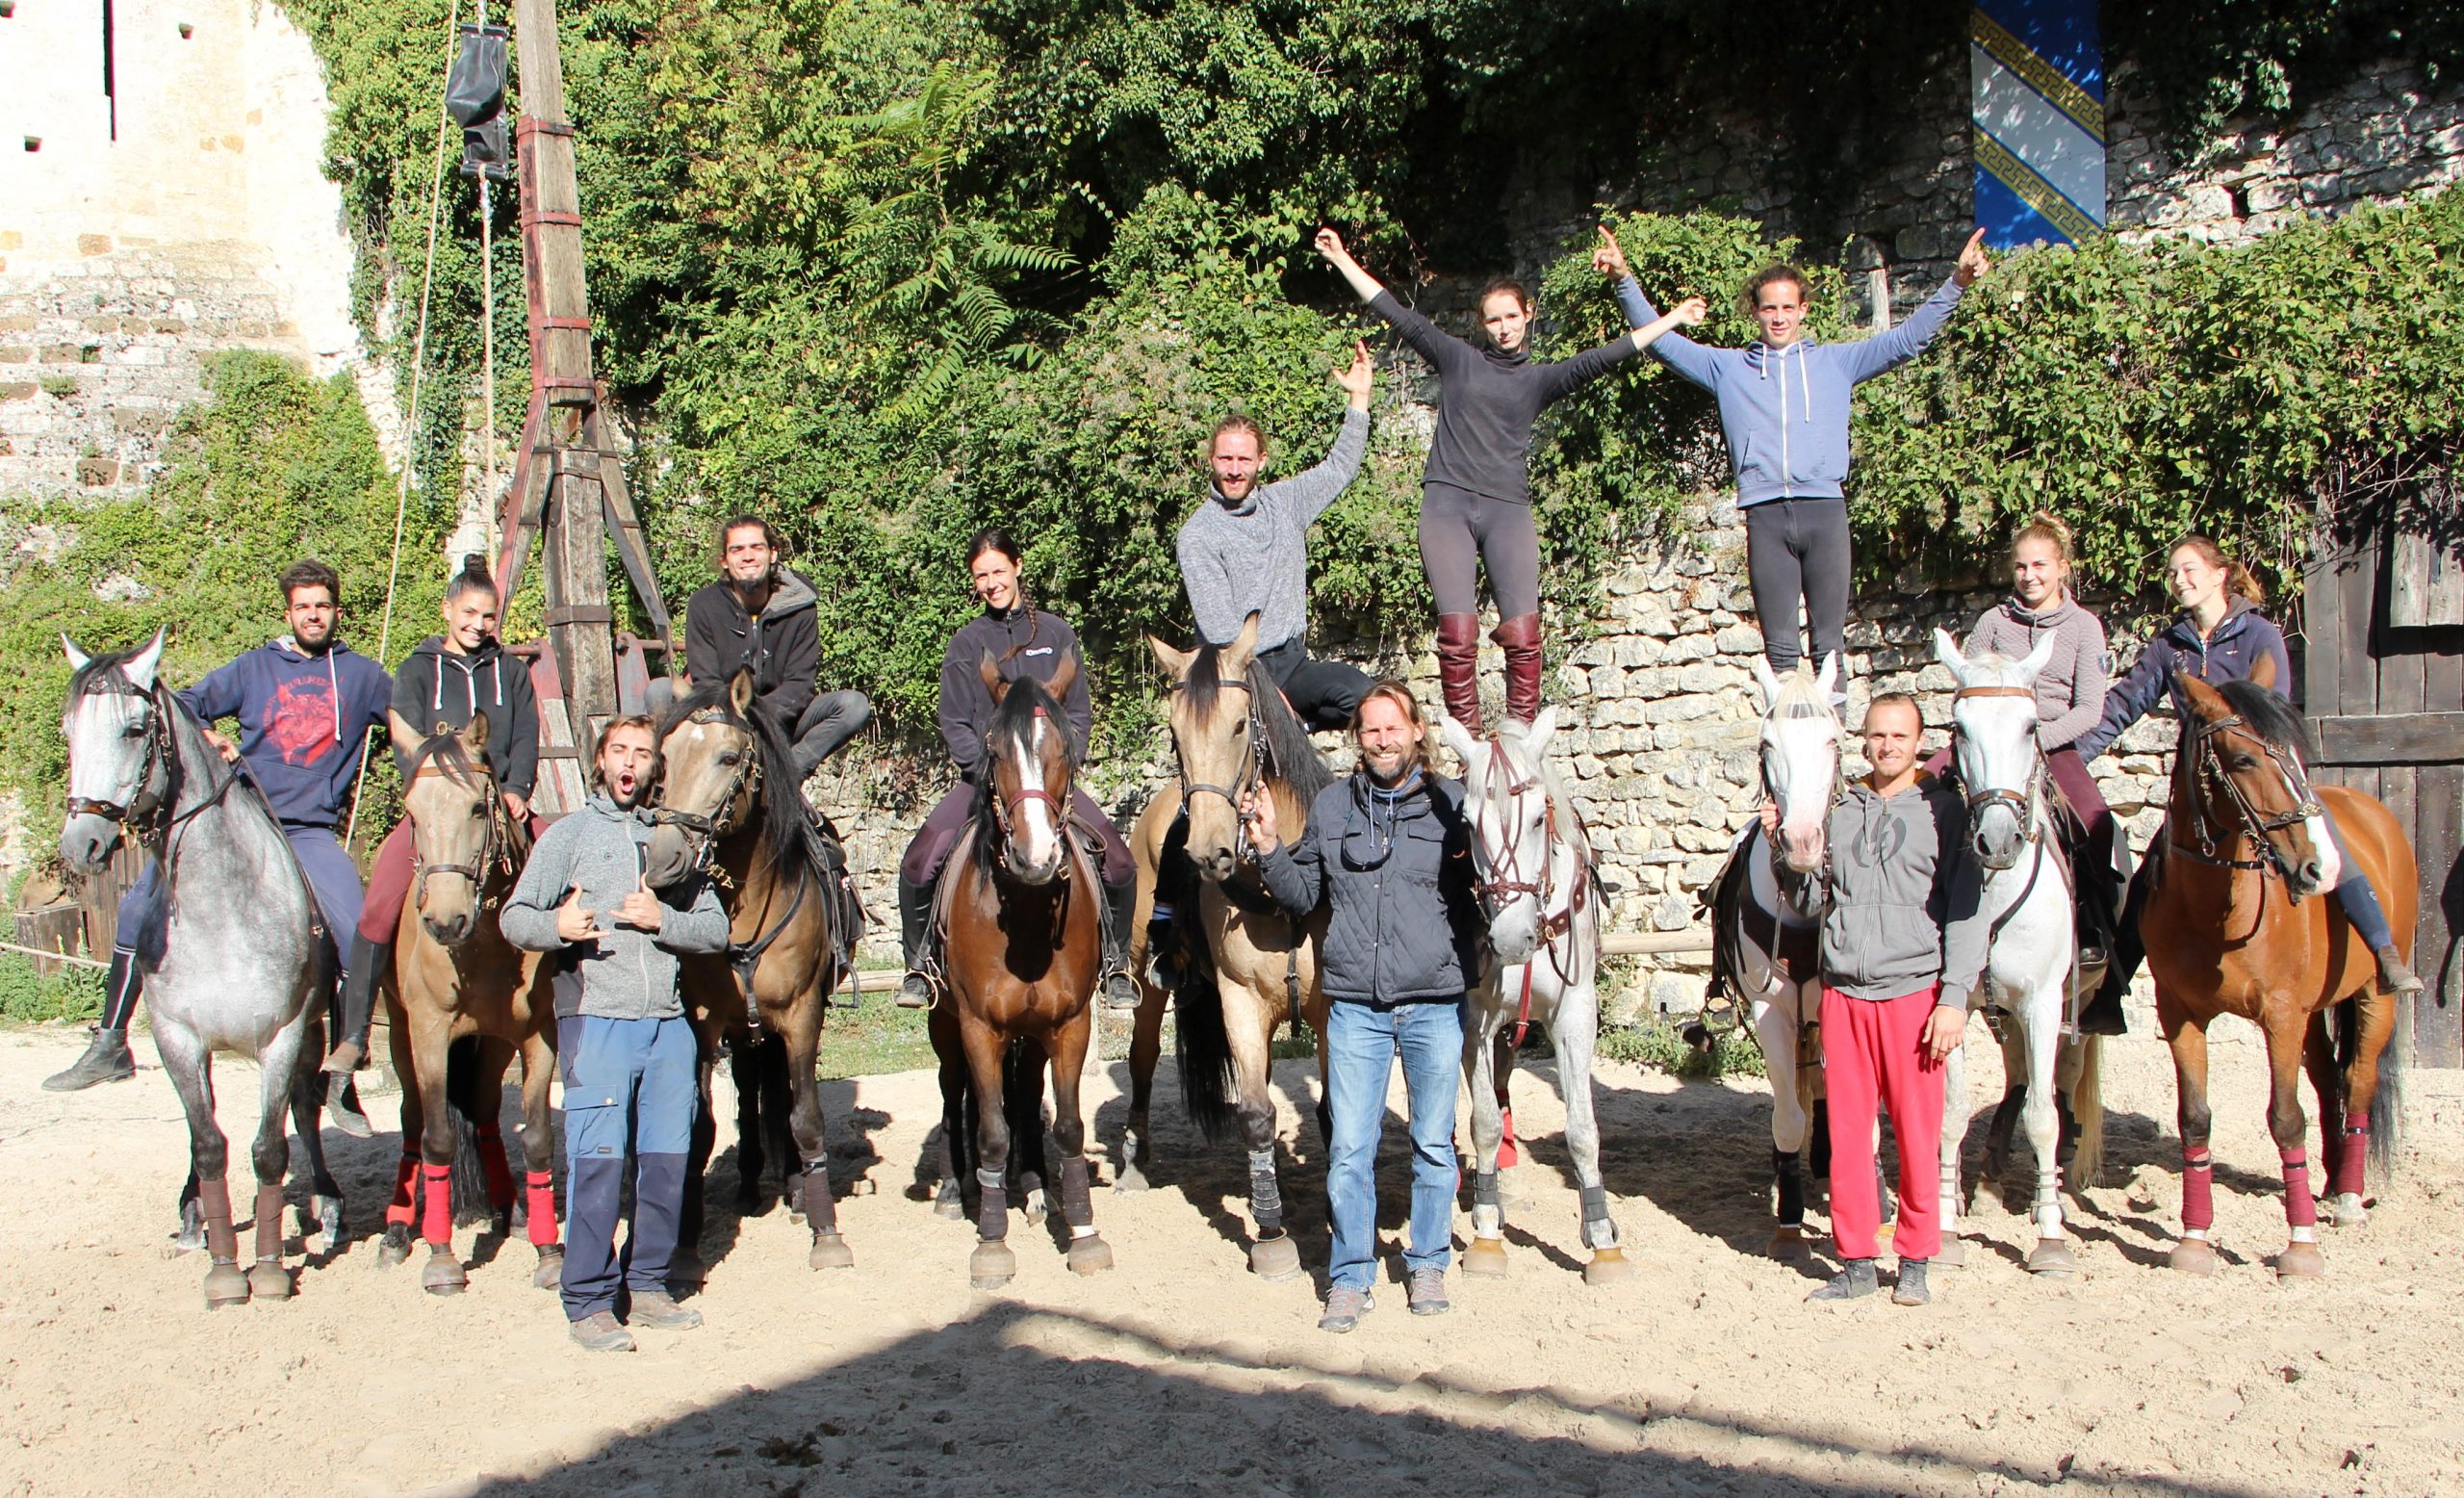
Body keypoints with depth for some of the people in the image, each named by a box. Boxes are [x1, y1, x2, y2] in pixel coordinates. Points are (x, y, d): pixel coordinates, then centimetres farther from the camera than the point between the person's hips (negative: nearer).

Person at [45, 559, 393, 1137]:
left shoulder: (362, 676, 11)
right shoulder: (255, 667, 12)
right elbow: (187, 707, 13)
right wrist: (209, 737, -6)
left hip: (310, 832, -2)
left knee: (360, 941, -22)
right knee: (138, 910, -4)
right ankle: (112, 1045, 11)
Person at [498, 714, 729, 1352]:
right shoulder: (569, 834, 7)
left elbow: (716, 928, 10)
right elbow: (513, 916, 1)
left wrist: (663, 920, -9)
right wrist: (555, 926, -20)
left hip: (668, 1022, 4)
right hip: (597, 1020, -4)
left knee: (667, 1159, 6)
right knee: (597, 1162, -5)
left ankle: (647, 1287, 19)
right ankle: (589, 1303, 3)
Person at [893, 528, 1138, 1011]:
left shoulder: (1056, 633, 8)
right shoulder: (966, 643, 7)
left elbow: (1079, 714, 7)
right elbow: (954, 724, 3)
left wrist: (1062, 765, -9)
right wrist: (991, 771, -12)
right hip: (983, 778, 0)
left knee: (1120, 865, -18)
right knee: (919, 864, -20)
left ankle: (1115, 964, 5)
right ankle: (920, 963, 3)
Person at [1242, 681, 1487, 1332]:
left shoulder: (1451, 803, 0)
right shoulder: (1331, 806, 6)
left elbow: (1481, 891, 8)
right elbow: (1302, 894, 11)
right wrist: (1268, 846, -4)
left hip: (1436, 1002, -1)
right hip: (1355, 1004, 1)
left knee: (1434, 1144, 11)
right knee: (1349, 1149, 1)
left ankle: (1428, 1265, 27)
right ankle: (1350, 1278, 14)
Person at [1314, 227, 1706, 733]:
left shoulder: (1539, 378, 18)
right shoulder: (1457, 359, 15)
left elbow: (1602, 358, 13)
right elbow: (1397, 314, 13)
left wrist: (1671, 321, 10)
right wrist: (1341, 259, 11)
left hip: (1508, 510, 1)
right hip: (1447, 503, -1)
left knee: (1522, 633, -12)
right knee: (1458, 634, -11)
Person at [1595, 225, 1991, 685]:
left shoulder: (1834, 361, 16)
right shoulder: (1728, 367, 17)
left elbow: (1908, 338, 13)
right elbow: (1660, 339, 15)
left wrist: (1955, 284, 2)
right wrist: (1624, 280, 5)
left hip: (1824, 508, 0)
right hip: (1765, 513, 0)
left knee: (1829, 643, 0)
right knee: (1779, 646, 1)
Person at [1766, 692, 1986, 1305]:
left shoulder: (1944, 809, 1)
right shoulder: (1835, 807, 9)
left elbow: (1966, 910, -2)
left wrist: (1955, 999, -9)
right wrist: (1781, 841, 1)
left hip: (1914, 991, -2)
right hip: (1842, 992, 3)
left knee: (1917, 1133, 4)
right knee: (1847, 1131, 6)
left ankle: (1914, 1260, 17)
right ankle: (1856, 1261, 16)